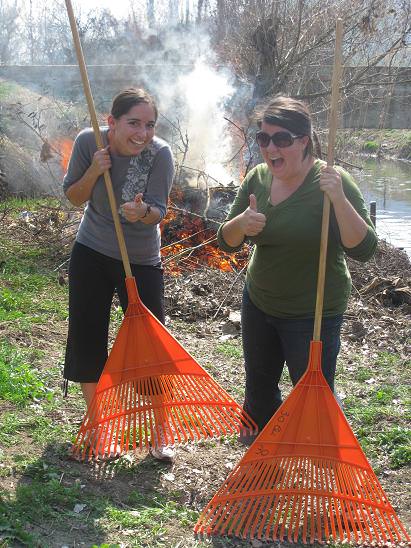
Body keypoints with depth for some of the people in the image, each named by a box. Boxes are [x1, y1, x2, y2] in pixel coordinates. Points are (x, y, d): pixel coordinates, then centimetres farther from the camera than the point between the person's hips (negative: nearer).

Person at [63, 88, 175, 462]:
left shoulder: (160, 153, -20)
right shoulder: (89, 141, -14)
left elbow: (158, 211, -21)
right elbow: (73, 197, -5)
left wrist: (142, 211, -44)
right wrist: (94, 171, -24)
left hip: (142, 261, -2)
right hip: (91, 253, 2)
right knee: (87, 340, 7)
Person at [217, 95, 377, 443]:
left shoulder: (331, 182, -21)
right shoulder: (257, 179, -5)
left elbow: (363, 250, -26)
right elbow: (227, 242, -2)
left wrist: (339, 200, -40)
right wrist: (241, 223, -25)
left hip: (313, 315, -6)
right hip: (259, 302, 6)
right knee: (259, 386, 24)